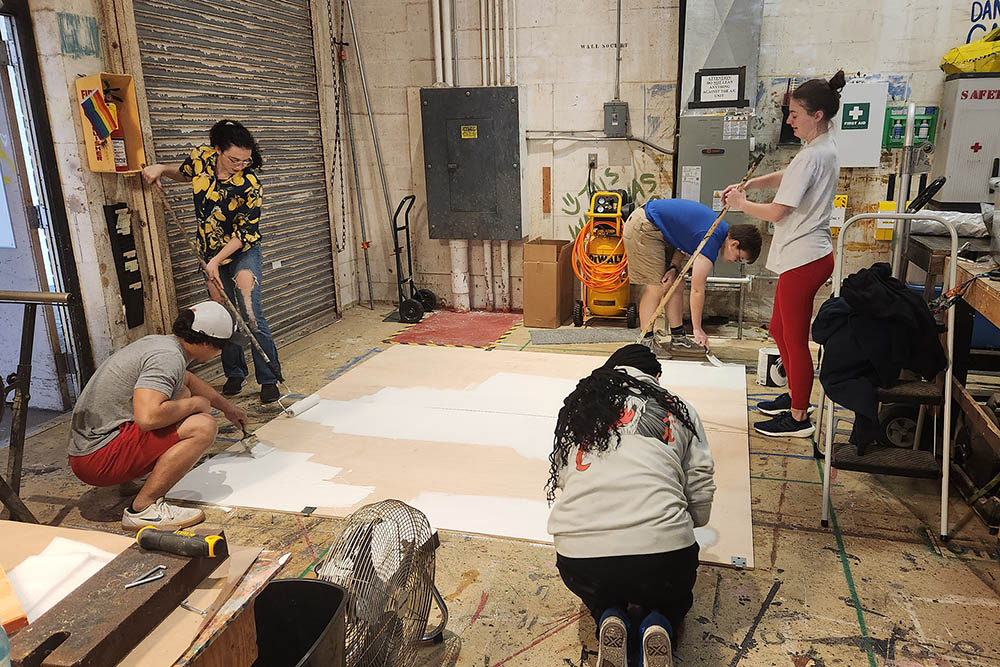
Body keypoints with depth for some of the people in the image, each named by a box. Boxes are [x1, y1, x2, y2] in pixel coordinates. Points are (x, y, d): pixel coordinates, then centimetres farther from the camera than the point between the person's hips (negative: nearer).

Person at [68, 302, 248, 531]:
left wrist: (228, 408, 45)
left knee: (182, 394, 21)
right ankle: (142, 509, -16)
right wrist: (194, 404, -13)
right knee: (203, 427, -22)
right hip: (99, 458, -10)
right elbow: (147, 417, -33)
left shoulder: (158, 342, 12)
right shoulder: (168, 357, -20)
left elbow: (189, 380, 33)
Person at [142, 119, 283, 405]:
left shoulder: (249, 184, -23)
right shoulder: (201, 158, -11)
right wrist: (161, 169, -2)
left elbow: (245, 233, -19)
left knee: (251, 315, -11)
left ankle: (269, 379, -1)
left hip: (243, 251, -4)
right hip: (211, 251, 4)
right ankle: (234, 375, 22)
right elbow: (184, 174, 16)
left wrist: (216, 261, -21)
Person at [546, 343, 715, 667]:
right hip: (663, 554, -1)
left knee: (601, 592, 38)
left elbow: (561, 480, 13)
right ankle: (660, 626, 3)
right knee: (673, 596, 36)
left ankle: (609, 618, 6)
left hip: (578, 560, 2)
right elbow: (701, 492, 8)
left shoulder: (576, 408, 16)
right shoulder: (678, 410, 12)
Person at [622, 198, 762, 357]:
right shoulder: (711, 240, -25)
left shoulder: (720, 228, 3)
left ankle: (678, 338, 12)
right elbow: (697, 290, -22)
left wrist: (674, 267, -9)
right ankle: (646, 342, -6)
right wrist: (698, 329, -16)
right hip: (643, 228, -10)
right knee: (657, 286, -13)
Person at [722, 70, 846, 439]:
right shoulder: (826, 149, 11)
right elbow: (784, 177, 26)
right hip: (807, 255, 10)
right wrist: (748, 184, 9)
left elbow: (775, 212, -22)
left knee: (795, 339, 1)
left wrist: (741, 203, -4)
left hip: (803, 259, -10)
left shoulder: (811, 157, -21)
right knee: (779, 328, 21)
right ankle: (795, 395, 36)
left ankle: (799, 418, 14)